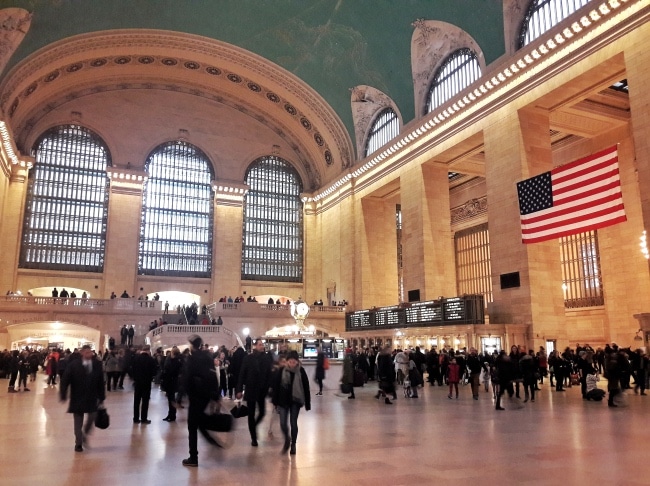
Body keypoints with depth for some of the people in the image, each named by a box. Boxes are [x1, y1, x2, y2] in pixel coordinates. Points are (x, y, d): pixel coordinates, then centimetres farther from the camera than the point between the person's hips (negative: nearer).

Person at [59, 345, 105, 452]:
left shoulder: (97, 364, -4)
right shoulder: (73, 364, -11)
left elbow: (101, 382, 1)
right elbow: (65, 380, -9)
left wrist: (101, 397, 3)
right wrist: (63, 395, -14)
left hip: (92, 398, 2)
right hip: (77, 398, -2)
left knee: (92, 418, 4)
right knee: (78, 423, 9)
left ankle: (84, 435, 33)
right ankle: (78, 444, 25)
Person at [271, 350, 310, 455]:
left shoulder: (301, 371, -8)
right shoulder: (282, 370, -6)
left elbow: (306, 387, -4)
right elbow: (276, 386, -2)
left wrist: (307, 403, -4)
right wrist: (275, 401, -4)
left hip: (296, 400, -1)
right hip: (283, 400, 1)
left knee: (293, 423, 4)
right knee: (283, 423, -3)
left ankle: (293, 444, 24)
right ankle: (287, 439, 26)